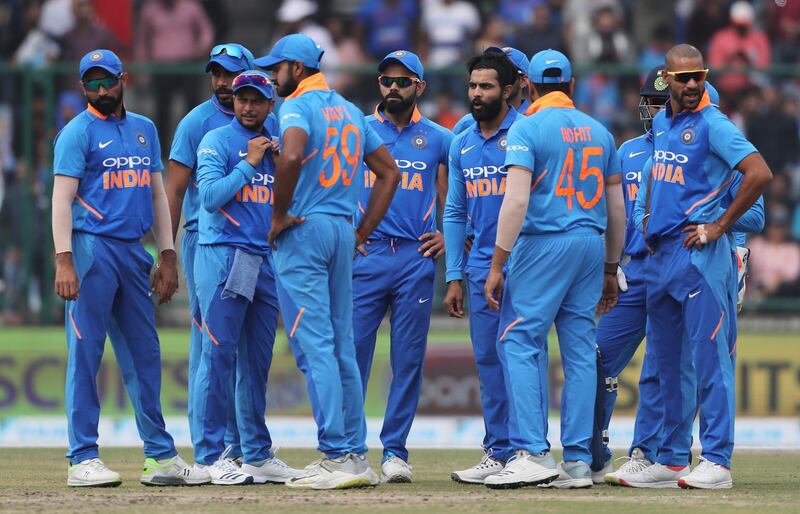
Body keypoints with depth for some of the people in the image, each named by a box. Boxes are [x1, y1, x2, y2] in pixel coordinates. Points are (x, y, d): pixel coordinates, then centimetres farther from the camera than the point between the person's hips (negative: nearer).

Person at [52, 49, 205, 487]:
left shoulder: (144, 129, 17)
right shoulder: (78, 133, -2)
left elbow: (157, 194, 20)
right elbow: (62, 199, -9)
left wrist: (167, 257, 13)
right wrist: (64, 262, -19)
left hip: (134, 251, 6)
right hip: (92, 249, -6)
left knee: (144, 354, 8)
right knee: (85, 354, -6)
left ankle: (160, 456, 12)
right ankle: (83, 460, -5)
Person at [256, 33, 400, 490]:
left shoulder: (297, 106, -7)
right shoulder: (351, 111, 18)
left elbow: (292, 155, -28)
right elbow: (389, 171, 19)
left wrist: (278, 215, -17)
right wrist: (364, 230, 16)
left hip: (304, 230, -8)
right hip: (343, 231, 8)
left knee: (315, 347, -9)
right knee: (343, 348, 11)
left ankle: (337, 458, -14)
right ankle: (356, 454, 10)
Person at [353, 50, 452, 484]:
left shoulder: (439, 139, 11)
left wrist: (450, 235, 4)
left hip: (416, 258, 1)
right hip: (365, 255, -1)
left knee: (409, 358, 1)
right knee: (351, 352, -6)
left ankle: (394, 451, 6)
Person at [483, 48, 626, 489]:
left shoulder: (527, 129, -5)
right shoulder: (598, 132, 13)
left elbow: (516, 200, -15)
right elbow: (616, 207, 15)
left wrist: (497, 264, -13)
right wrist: (610, 269, 23)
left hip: (544, 243, -6)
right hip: (592, 244, 6)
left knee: (521, 342, -5)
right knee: (580, 350, 7)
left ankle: (533, 453, -16)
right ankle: (578, 461, 6)